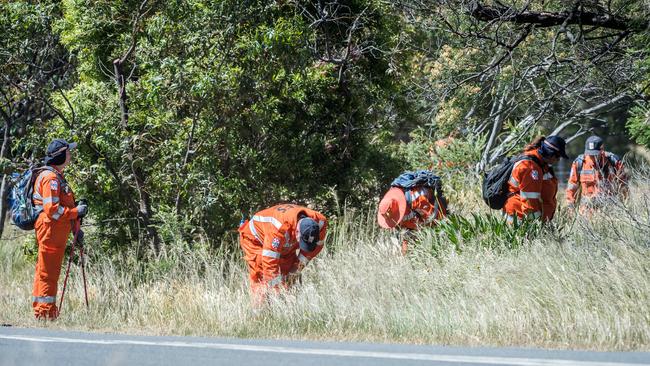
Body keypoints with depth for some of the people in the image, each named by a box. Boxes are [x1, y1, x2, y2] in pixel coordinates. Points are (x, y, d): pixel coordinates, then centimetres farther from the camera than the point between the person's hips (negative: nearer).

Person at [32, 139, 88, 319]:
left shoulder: (57, 176, 20)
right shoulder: (50, 178, -15)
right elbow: (52, 209, -22)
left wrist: (75, 228, 20)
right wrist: (76, 212, -15)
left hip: (57, 233, 10)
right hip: (50, 231, -10)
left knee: (51, 272, 13)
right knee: (47, 273, -7)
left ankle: (48, 312, 18)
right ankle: (44, 311, -6)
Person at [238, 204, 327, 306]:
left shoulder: (320, 222, -28)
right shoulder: (279, 227, -47)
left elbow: (316, 247, -8)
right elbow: (270, 260, -43)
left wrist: (297, 269, -9)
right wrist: (275, 290, -39)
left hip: (285, 244, 6)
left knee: (289, 281, -2)